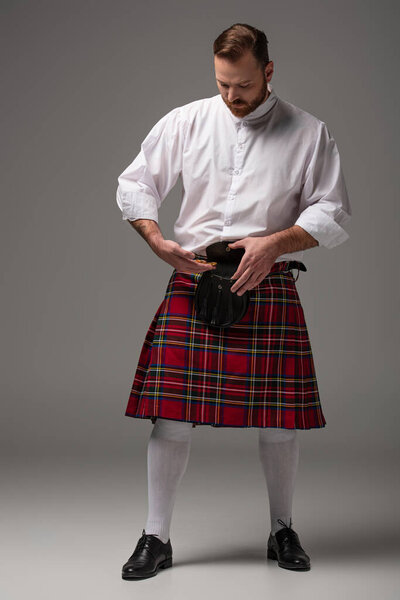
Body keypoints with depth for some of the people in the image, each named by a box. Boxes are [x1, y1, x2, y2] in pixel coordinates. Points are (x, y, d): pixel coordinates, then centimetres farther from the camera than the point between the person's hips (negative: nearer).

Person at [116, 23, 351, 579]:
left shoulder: (309, 132, 3)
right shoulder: (184, 122, 6)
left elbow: (334, 214, 3)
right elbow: (133, 184, 12)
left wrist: (275, 242, -12)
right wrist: (159, 242, -4)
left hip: (270, 288, 0)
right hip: (191, 283, 1)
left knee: (280, 421, 3)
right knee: (172, 414, -3)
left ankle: (282, 531, 26)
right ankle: (156, 538, 12)